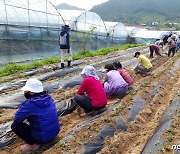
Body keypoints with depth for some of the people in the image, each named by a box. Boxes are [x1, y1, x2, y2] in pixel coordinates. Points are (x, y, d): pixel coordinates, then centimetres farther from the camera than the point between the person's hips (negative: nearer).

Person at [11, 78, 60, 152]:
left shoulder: (29, 103, -23)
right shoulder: (48, 97, -3)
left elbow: (17, 118, -11)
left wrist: (25, 114, 10)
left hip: (43, 137, -7)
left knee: (15, 125, 1)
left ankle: (33, 144, 1)